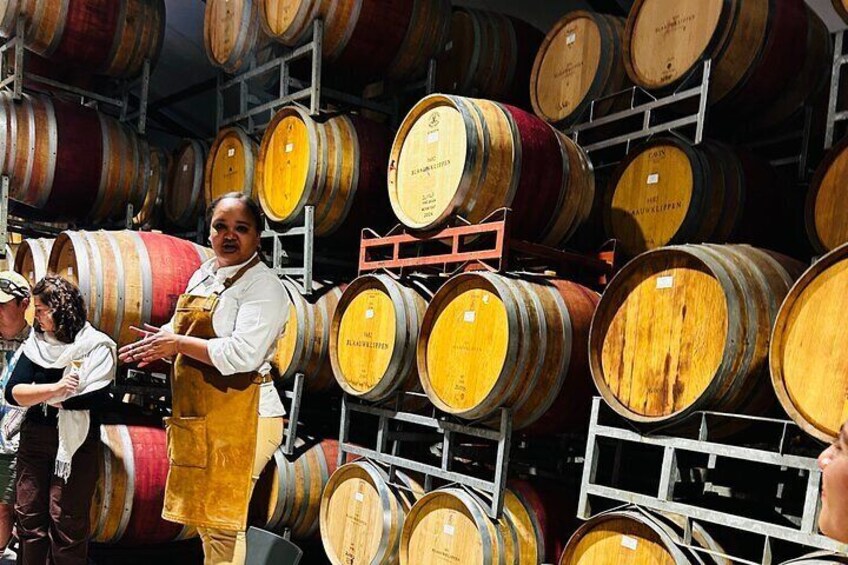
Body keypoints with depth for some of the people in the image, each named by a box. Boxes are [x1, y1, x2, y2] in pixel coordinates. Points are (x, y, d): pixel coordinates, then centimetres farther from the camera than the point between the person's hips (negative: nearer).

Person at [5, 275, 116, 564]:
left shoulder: (96, 346, -4)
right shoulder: (35, 345, 8)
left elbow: (96, 398, -16)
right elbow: (12, 392, -3)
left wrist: (41, 397, -6)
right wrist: (55, 388, -19)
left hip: (76, 442, -5)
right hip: (34, 438, 5)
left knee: (66, 521, -2)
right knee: (28, 515, 9)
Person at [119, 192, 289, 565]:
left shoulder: (263, 285, -12)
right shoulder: (203, 274, 13)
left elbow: (243, 354, -23)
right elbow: (186, 328, 25)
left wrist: (178, 343, -17)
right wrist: (161, 342, 2)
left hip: (240, 419, -8)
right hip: (196, 416, 9)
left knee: (222, 522, 0)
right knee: (203, 517, 18)